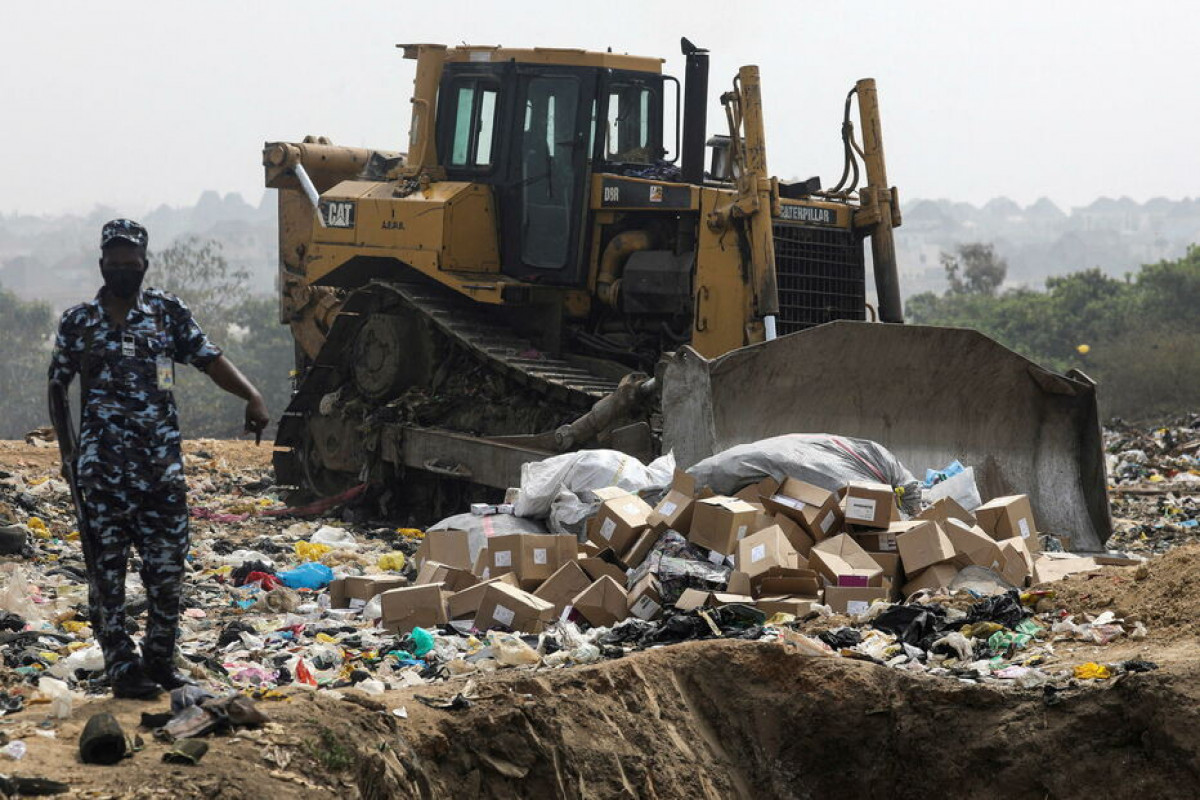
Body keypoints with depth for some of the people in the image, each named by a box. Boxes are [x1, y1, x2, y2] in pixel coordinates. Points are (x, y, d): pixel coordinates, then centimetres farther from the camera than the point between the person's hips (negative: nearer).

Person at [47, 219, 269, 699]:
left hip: (162, 465, 1)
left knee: (167, 567, 3)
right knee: (106, 570, -1)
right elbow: (57, 387, 13)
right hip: (102, 469, -1)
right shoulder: (78, 322, 6)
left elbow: (210, 360, 0)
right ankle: (122, 669, 5)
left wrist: (251, 395, -16)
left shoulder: (169, 313, 6)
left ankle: (160, 660, 17)